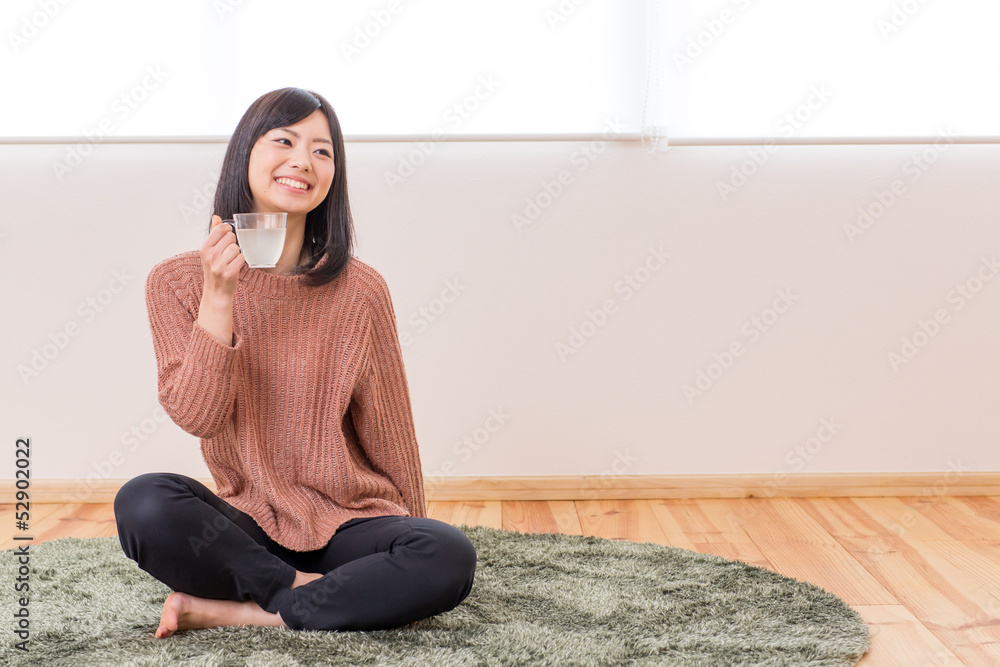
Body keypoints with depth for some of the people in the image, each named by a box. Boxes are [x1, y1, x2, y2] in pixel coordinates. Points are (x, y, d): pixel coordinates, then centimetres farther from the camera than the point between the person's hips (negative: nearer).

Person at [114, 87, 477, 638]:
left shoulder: (358, 290, -4)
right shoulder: (176, 282, -1)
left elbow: (389, 433, 4)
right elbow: (197, 417, -10)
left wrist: (412, 543, 11)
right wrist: (218, 298, -20)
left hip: (349, 524, 1)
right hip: (247, 525, 0)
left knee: (450, 557, -29)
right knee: (142, 503, -29)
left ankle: (228, 611, -17)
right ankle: (318, 595, -14)